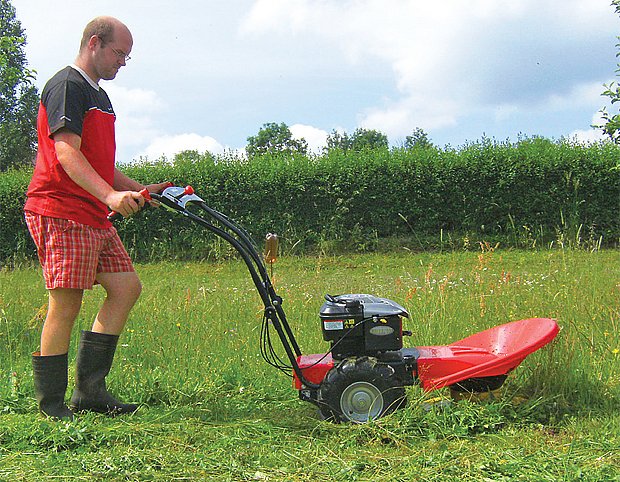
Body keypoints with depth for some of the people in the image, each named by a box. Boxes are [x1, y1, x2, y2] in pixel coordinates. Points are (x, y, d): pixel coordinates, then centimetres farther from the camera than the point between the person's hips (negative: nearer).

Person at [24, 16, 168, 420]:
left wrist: (139, 189, 16)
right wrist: (110, 195, -31)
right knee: (66, 305, -8)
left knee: (127, 287, 5)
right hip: (61, 213, -10)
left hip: (94, 217, 10)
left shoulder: (98, 96, 24)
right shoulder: (67, 86, -7)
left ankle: (90, 389, 9)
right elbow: (66, 152, -20)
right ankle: (52, 405, 3)